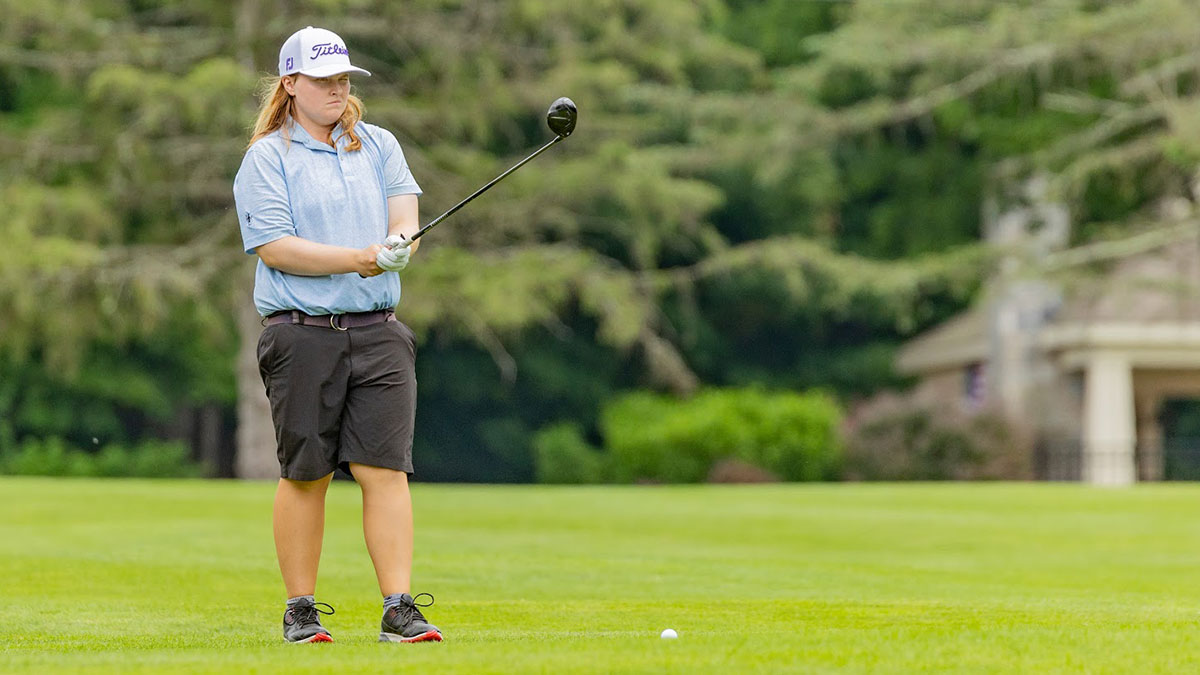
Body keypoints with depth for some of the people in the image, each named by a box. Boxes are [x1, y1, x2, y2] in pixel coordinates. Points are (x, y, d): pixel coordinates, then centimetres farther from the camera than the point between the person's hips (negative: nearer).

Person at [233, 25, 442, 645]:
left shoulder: (379, 145, 17)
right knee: (305, 476, 2)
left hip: (379, 333, 3)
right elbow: (274, 246, -9)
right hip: (303, 333, -3)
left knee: (385, 470, -6)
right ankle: (300, 610, 12)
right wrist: (359, 258, -17)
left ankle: (398, 609, -7)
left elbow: (404, 200, 5)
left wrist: (399, 240, -19)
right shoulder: (265, 159, 1)